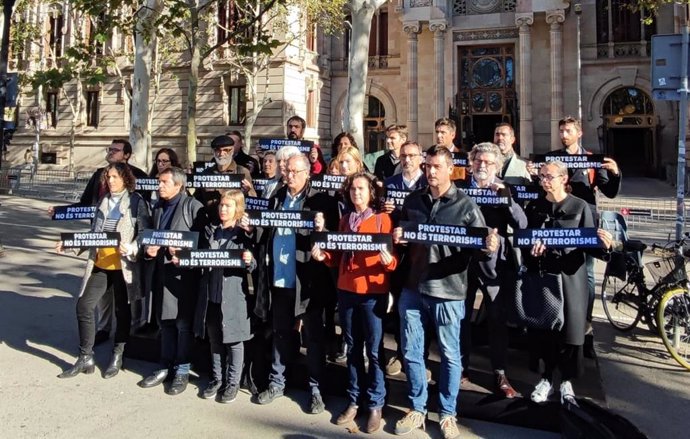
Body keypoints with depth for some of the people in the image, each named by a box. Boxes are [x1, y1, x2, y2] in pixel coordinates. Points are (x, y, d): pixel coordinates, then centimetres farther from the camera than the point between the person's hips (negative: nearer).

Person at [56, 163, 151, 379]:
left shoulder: (136, 202, -5)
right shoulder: (103, 201, 11)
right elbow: (94, 232, 15)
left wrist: (131, 249, -26)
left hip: (123, 265, -5)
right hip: (99, 264, 5)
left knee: (122, 310, 7)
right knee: (84, 305, 0)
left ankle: (117, 357, 23)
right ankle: (85, 358, 13)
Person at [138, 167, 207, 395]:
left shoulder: (193, 206, -6)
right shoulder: (158, 208, 17)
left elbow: (203, 240, -10)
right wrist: (148, 249, 6)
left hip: (183, 272, -7)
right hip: (161, 271, 7)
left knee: (183, 323, 1)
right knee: (164, 321, 15)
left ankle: (182, 371, 13)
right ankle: (165, 366, 27)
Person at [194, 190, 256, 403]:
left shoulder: (245, 234, -4)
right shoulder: (211, 231, 10)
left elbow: (253, 265, -8)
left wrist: (249, 261, -29)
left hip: (234, 294, -5)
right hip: (211, 293, 5)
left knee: (233, 340, 5)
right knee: (214, 339, 15)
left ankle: (232, 382, 18)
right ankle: (216, 379, 29)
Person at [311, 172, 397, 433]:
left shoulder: (383, 219, -2)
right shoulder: (345, 221, 12)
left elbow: (392, 259, -5)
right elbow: (339, 258, 14)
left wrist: (389, 261, -27)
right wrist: (323, 255, -4)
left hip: (373, 293, -5)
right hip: (346, 291, 5)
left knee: (374, 350, 1)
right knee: (352, 348, 11)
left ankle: (375, 404, 12)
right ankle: (354, 400, 22)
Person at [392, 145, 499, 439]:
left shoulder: (465, 205, -4)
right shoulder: (412, 201, 7)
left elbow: (479, 245, -5)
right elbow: (401, 241, 16)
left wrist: (490, 248, -27)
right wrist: (397, 239, -6)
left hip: (448, 291, -3)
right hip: (412, 288, 4)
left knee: (449, 355, 9)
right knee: (411, 352, 11)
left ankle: (447, 414, 26)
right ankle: (417, 409, 28)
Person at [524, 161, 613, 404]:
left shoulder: (580, 206, 0)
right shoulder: (534, 207, 7)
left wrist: (602, 244, -23)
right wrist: (531, 250, -17)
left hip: (570, 276, -2)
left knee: (569, 330, 3)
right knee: (541, 330, 4)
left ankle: (566, 380, 22)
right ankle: (547, 377, 23)